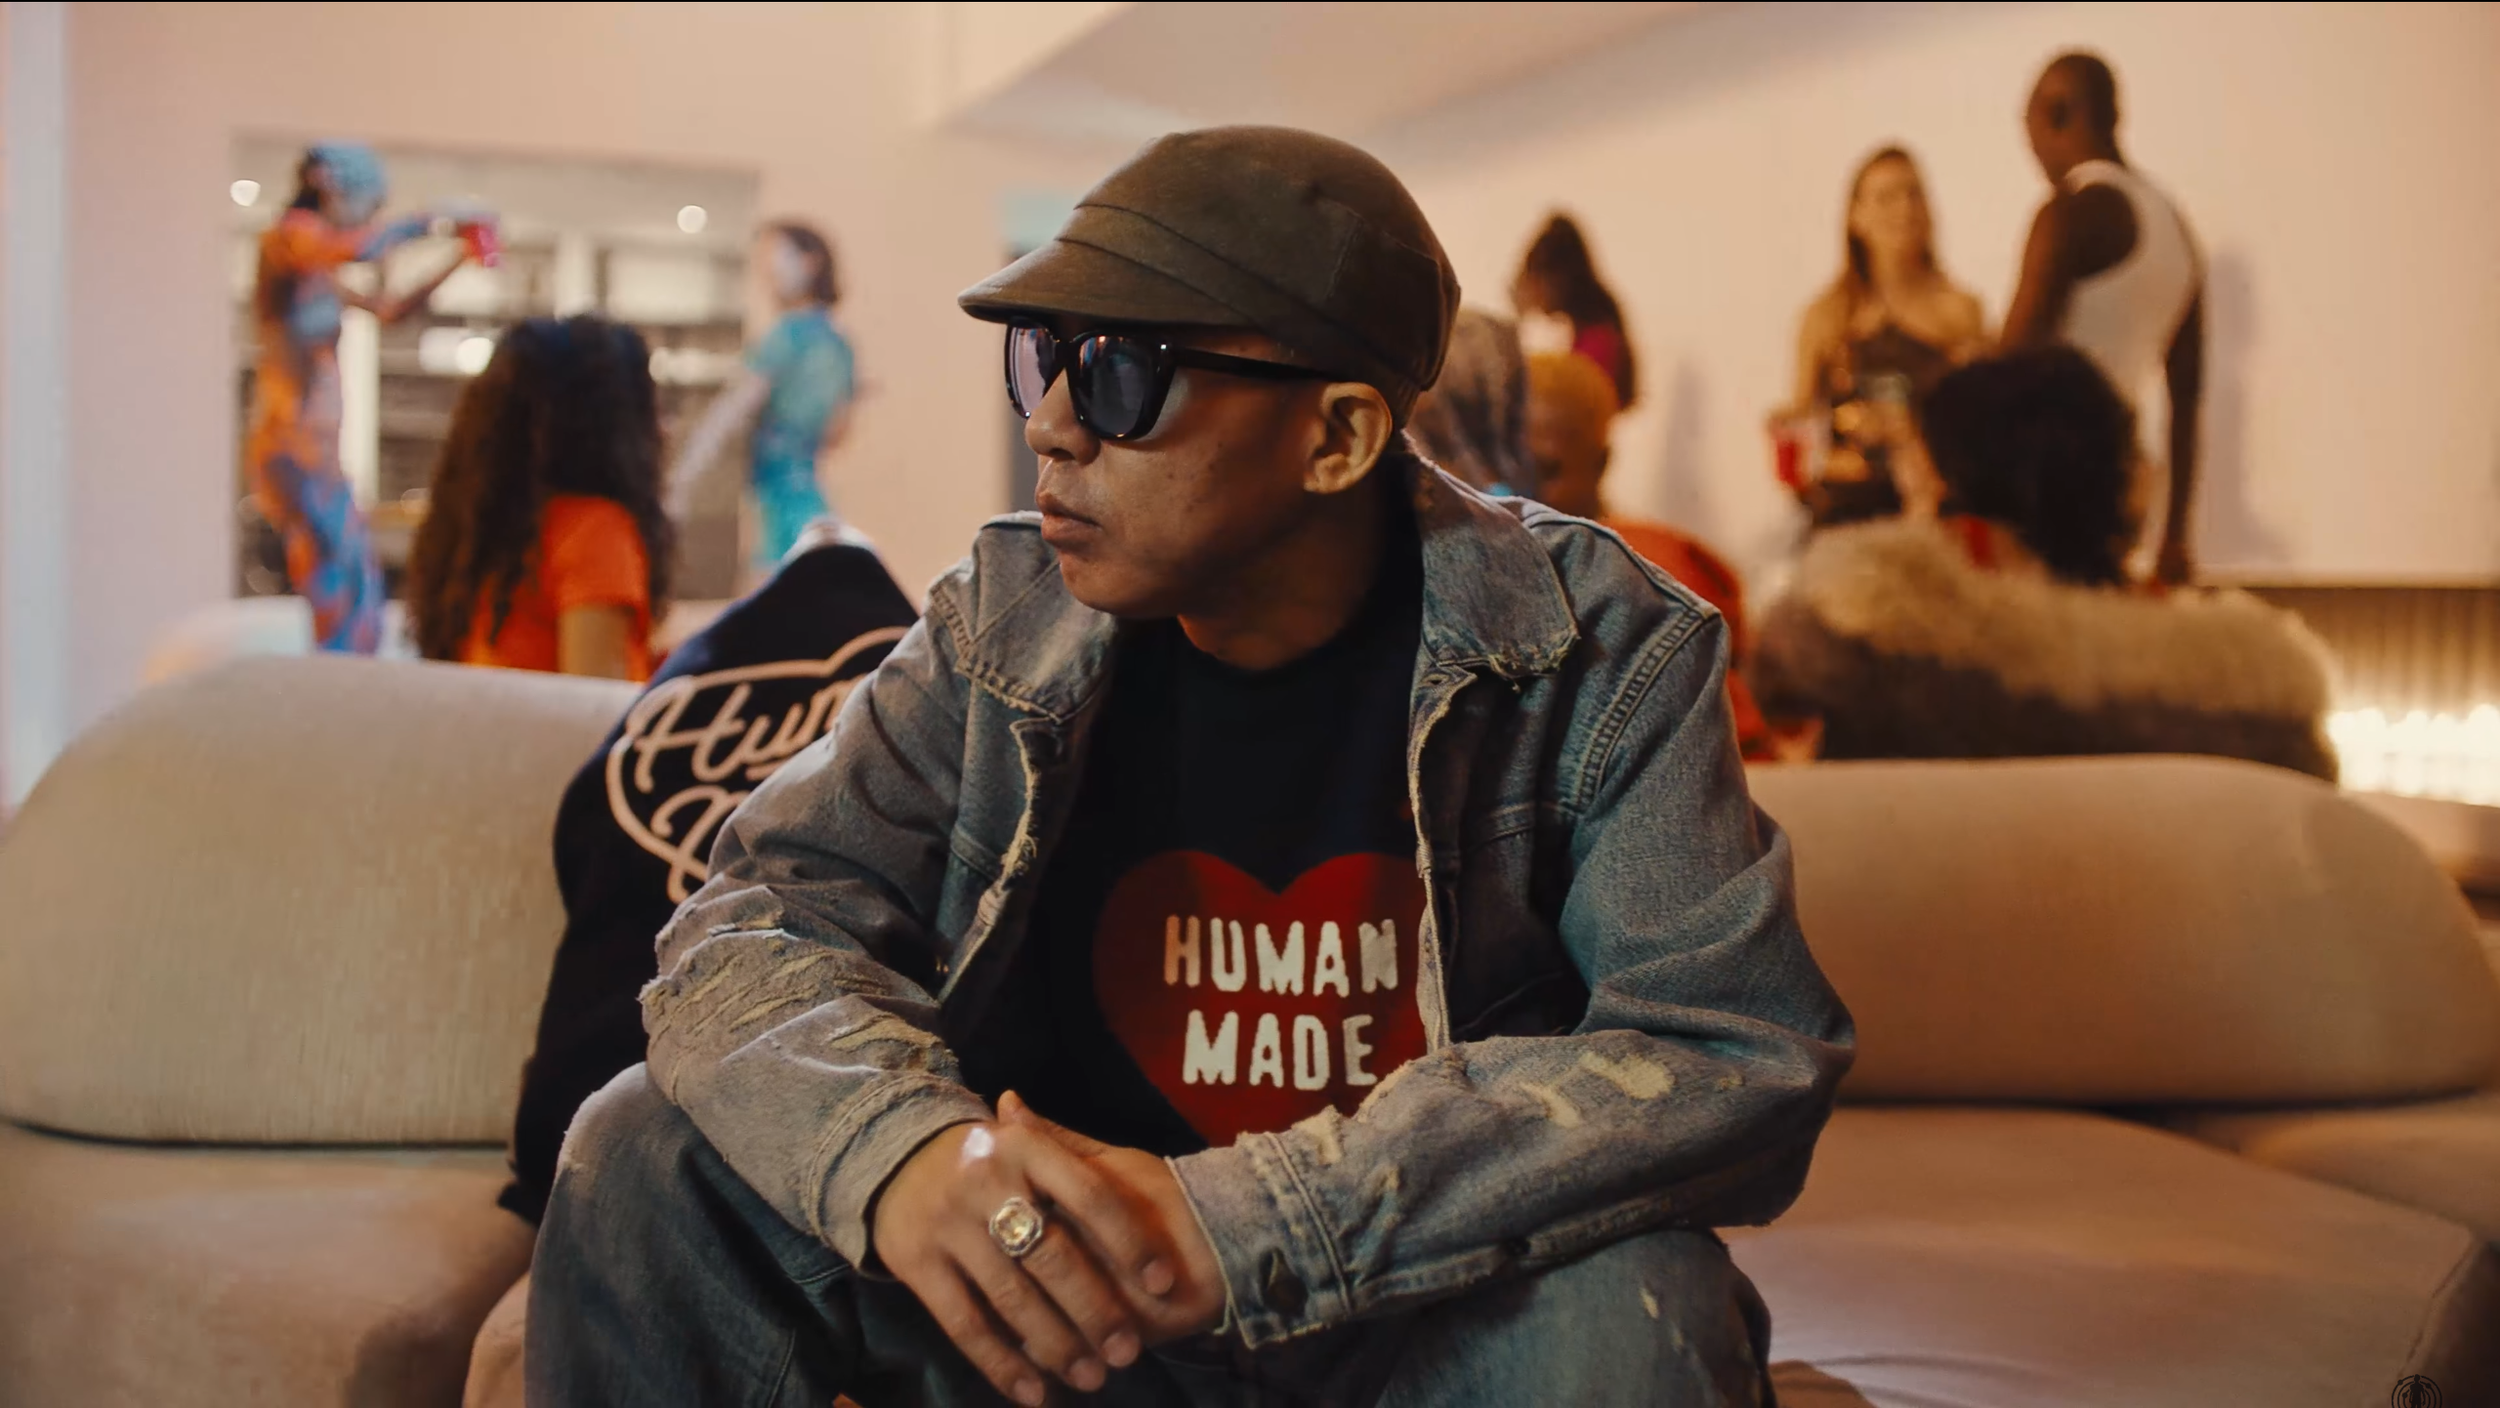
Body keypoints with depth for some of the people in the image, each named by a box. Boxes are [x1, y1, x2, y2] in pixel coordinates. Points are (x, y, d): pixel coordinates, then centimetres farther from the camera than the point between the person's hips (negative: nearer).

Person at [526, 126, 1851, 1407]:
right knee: (651, 1152, -13)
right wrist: (897, 1144, -33)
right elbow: (756, 919, -7)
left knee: (1630, 1300, -35)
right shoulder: (1006, 623, -3)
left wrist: (1241, 1223, -32)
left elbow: (1740, 1051, -22)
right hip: (1061, 1272, 3)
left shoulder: (1594, 650, -13)